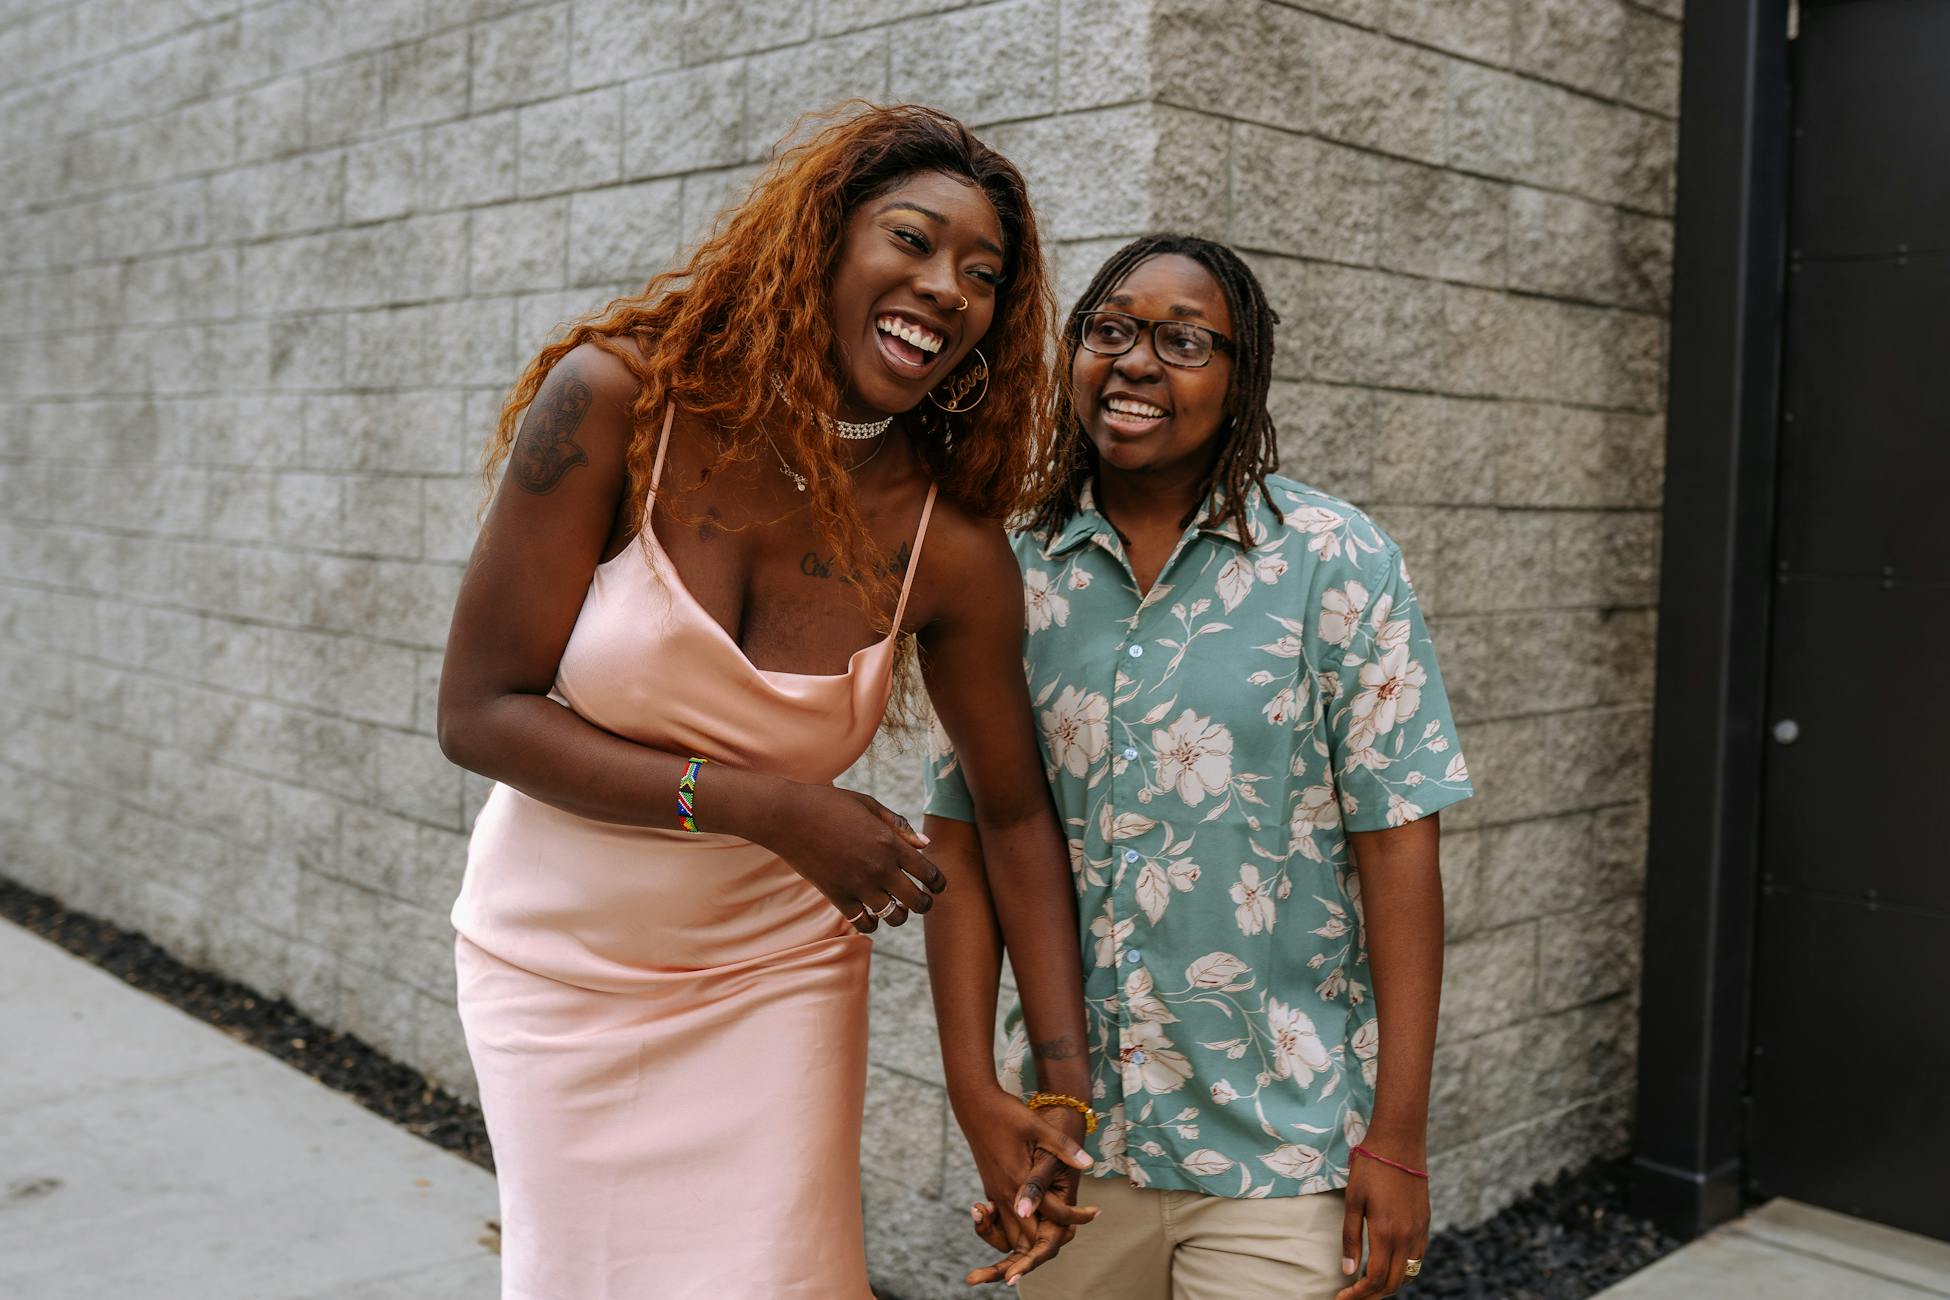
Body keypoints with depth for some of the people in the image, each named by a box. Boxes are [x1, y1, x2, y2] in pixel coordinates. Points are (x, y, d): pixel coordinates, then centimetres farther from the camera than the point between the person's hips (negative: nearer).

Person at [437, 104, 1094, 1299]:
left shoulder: (951, 550, -16)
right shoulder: (617, 399, -21)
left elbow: (1017, 814, -5)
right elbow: (479, 714, -19)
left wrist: (1064, 1083, -7)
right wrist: (762, 806, -26)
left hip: (771, 975, 1)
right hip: (558, 964, 0)